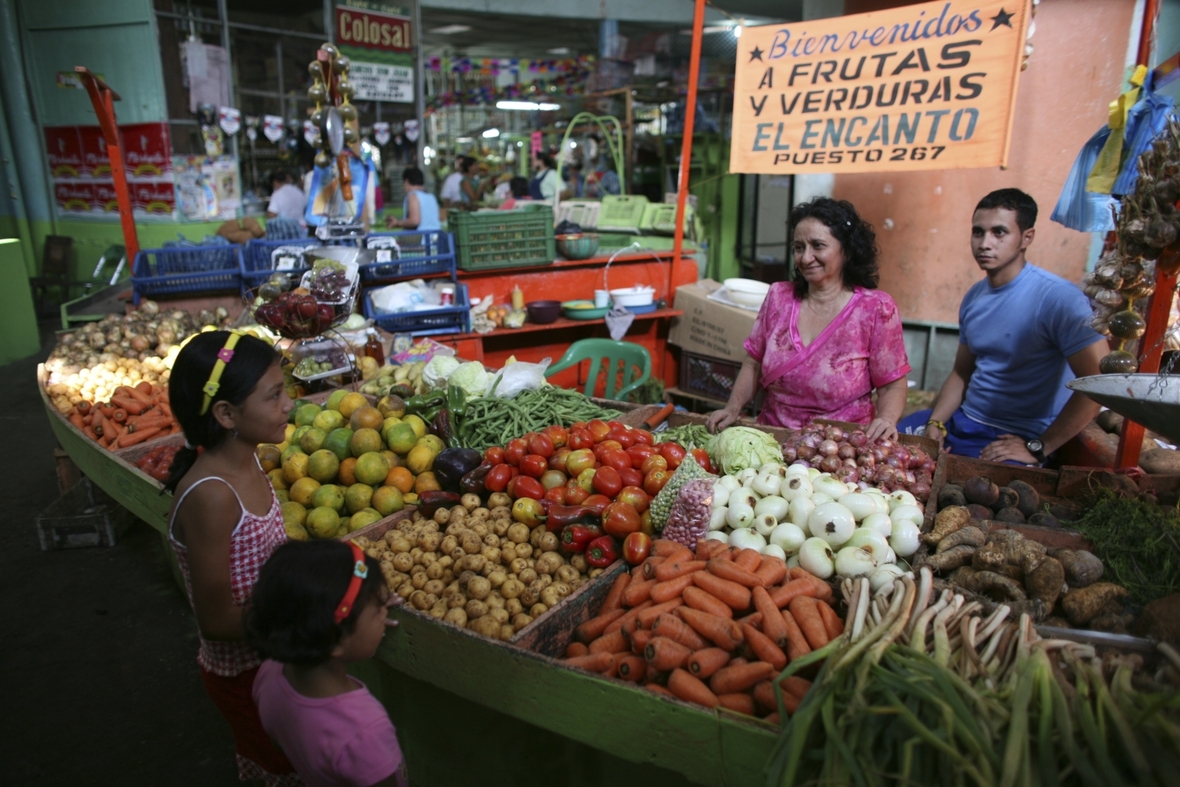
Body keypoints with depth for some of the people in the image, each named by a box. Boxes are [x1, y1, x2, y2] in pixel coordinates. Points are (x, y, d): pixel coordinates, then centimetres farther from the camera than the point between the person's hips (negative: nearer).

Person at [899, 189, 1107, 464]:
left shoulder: (1058, 297, -16)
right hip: (961, 421, 7)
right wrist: (935, 424, -1)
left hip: (1018, 437, -7)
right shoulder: (974, 297, 8)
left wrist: (1038, 448, -18)